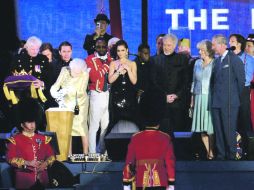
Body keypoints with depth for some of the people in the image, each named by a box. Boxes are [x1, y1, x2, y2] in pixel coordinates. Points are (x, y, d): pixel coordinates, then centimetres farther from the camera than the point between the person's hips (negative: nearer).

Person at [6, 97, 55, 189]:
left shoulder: (43, 139, 11)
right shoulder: (15, 140, -1)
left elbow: (51, 155, 10)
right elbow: (10, 158, -8)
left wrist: (45, 163, -11)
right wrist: (27, 163, -19)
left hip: (41, 177, 4)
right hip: (25, 178, -4)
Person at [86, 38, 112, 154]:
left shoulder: (110, 59, 12)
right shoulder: (90, 59, -3)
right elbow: (93, 77, -17)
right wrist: (106, 66, -16)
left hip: (109, 95, 5)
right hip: (97, 95, -5)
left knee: (107, 125, 9)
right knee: (94, 126, -6)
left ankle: (103, 151, 19)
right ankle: (92, 153, -3)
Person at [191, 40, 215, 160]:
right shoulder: (197, 63, 13)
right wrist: (192, 98, 13)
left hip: (211, 98, -5)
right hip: (199, 98, 5)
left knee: (211, 128, -6)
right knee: (202, 128, 3)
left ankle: (211, 152, 1)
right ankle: (208, 152, 10)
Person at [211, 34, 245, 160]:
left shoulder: (234, 59, -7)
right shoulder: (217, 61, 14)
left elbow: (241, 80, -6)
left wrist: (236, 96, 0)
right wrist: (214, 95, 9)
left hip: (229, 102, -7)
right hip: (216, 102, 7)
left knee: (229, 130, -3)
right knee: (218, 130, 9)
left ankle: (231, 156, 6)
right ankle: (220, 156, 17)